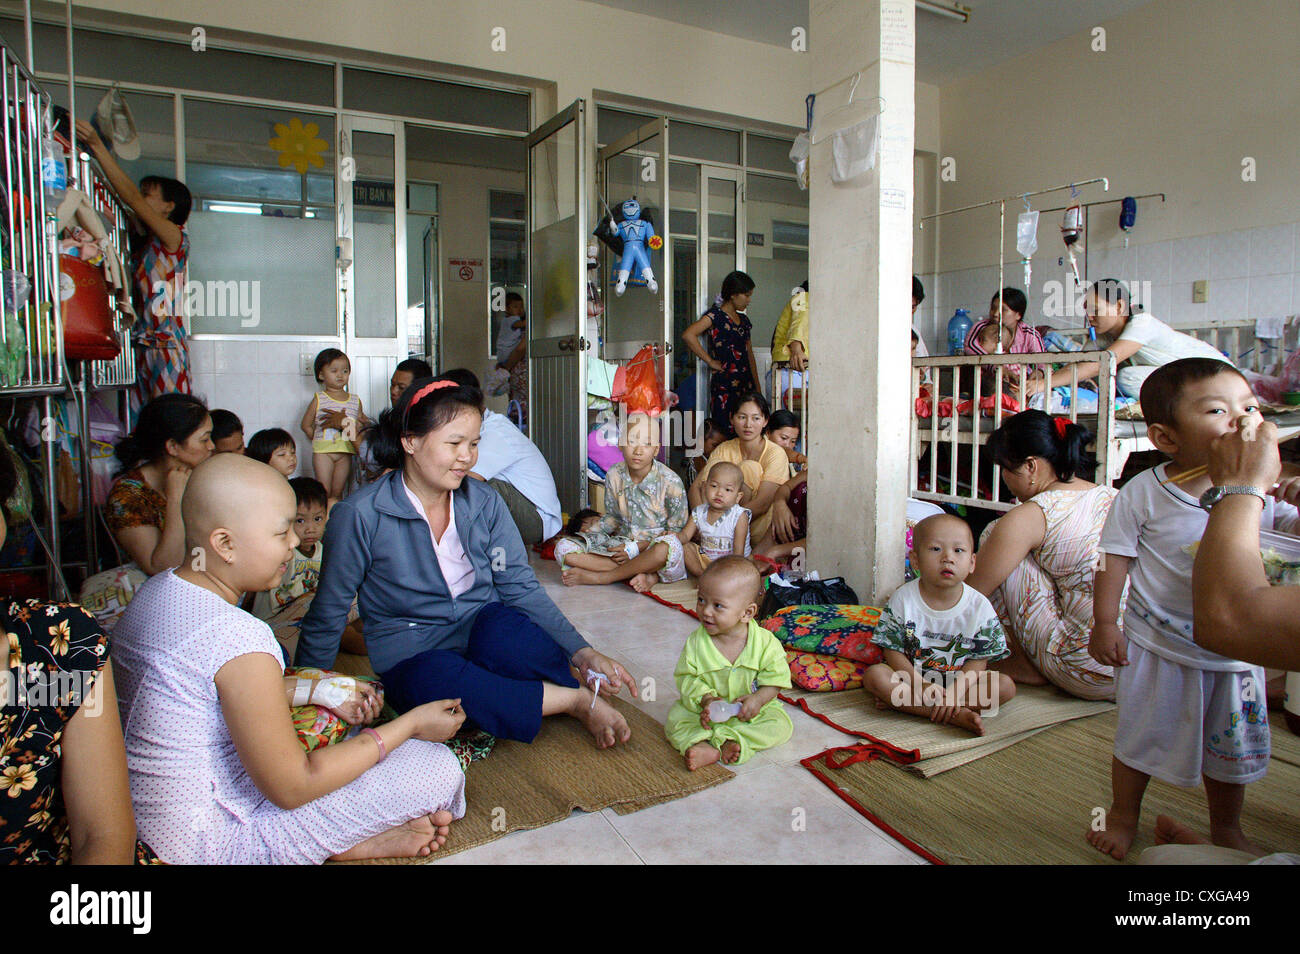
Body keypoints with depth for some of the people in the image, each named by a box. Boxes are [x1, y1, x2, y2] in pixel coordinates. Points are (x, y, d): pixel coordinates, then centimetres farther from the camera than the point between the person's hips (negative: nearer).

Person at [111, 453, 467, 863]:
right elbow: (291, 788, -23)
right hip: (211, 841, -10)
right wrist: (410, 724, -15)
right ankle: (356, 842, 9)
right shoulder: (239, 637, -30)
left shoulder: (158, 589, -1)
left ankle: (356, 834, 10)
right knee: (438, 766, -14)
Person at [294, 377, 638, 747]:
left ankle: (584, 680, -14)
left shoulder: (485, 502, 2)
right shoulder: (359, 515, -8)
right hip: (411, 657, -1)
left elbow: (522, 587, -2)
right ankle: (579, 700, -23)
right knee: (438, 680, -38)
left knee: (501, 624, -35)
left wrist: (582, 653, -14)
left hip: (486, 632, 2)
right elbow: (327, 615, 2)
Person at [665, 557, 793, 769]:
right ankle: (705, 749, -38)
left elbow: (776, 679, -8)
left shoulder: (765, 642, -15)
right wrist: (705, 699, -26)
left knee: (781, 725, -23)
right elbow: (687, 678, -8)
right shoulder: (696, 642, -12)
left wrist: (758, 699, -25)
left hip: (752, 711, 0)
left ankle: (729, 742, -28)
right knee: (675, 718, -20)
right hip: (706, 710, 0)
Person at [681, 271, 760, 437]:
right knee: (725, 434, -7)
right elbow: (688, 335, -20)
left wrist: (757, 387, 17)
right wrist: (710, 362, -15)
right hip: (723, 384, -7)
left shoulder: (743, 319, 17)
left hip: (745, 383, 7)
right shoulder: (715, 315, -6)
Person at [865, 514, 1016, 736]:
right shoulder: (903, 599, -10)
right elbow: (893, 651, -9)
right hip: (910, 676, -1)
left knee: (1005, 686, -20)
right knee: (874, 675, -27)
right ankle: (955, 715, -29)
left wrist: (955, 691, -24)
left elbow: (979, 660, -7)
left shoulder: (980, 607, -8)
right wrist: (921, 685, -23)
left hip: (961, 680, 2)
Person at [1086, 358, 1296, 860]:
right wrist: (1104, 624, -11)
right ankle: (1123, 816, 35)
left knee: (1231, 747, 20)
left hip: (1235, 653, 4)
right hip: (1158, 648, -4)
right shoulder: (1142, 493, -14)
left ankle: (1226, 828, 44)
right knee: (1140, 738, 11)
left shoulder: (1259, 493, -3)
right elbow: (1115, 559, -10)